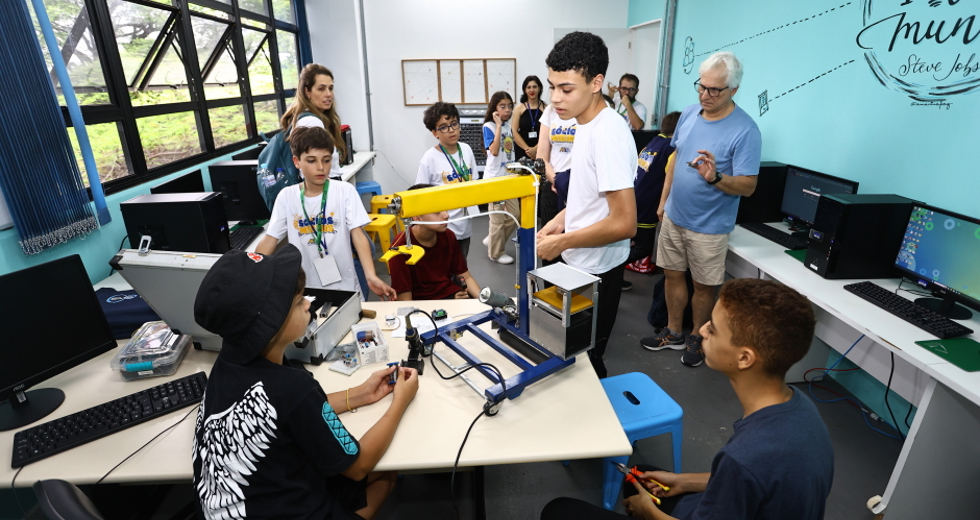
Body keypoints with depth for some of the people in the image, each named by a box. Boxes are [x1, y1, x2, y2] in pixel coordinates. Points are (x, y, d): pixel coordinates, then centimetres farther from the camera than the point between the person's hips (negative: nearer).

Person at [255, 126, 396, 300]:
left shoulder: (345, 191, -6)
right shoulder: (286, 197, -1)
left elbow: (358, 234, -11)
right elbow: (270, 240, 2)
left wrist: (371, 277, -22)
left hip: (344, 287, -1)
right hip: (304, 290, 2)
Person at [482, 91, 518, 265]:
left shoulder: (509, 125, 9)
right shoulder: (488, 126, -11)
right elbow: (494, 151, -25)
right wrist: (498, 125, -22)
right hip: (494, 178, -7)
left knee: (515, 215, 10)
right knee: (498, 217, 2)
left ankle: (491, 241, 28)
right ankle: (496, 252, 18)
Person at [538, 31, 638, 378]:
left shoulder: (607, 135, -26)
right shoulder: (586, 123, 4)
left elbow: (624, 223, -29)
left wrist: (561, 242, -19)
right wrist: (562, 219, 4)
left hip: (596, 270, -9)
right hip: (580, 262, 9)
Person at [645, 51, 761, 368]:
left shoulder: (745, 131, -17)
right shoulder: (689, 114, 2)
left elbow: (748, 186, -17)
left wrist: (715, 178, -36)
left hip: (708, 226, -5)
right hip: (674, 216, 6)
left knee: (704, 285, 9)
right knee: (672, 274, 14)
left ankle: (697, 339, 31)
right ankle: (673, 333, 32)